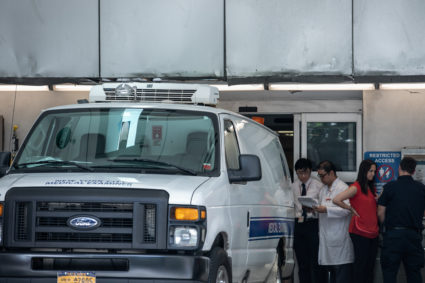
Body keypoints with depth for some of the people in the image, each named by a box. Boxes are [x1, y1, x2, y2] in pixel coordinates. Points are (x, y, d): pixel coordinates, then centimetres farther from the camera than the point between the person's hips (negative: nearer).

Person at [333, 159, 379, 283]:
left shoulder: (371, 188, 16)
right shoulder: (356, 187, -10)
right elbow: (336, 200, -18)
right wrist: (351, 209, -8)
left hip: (373, 231, 7)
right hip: (360, 231, -7)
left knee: (371, 263, 8)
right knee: (361, 263, -3)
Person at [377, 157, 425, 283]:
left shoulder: (390, 187, -5)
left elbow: (380, 213, -1)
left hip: (393, 234, -3)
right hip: (414, 234, 3)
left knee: (390, 272, 3)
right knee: (414, 273, 10)